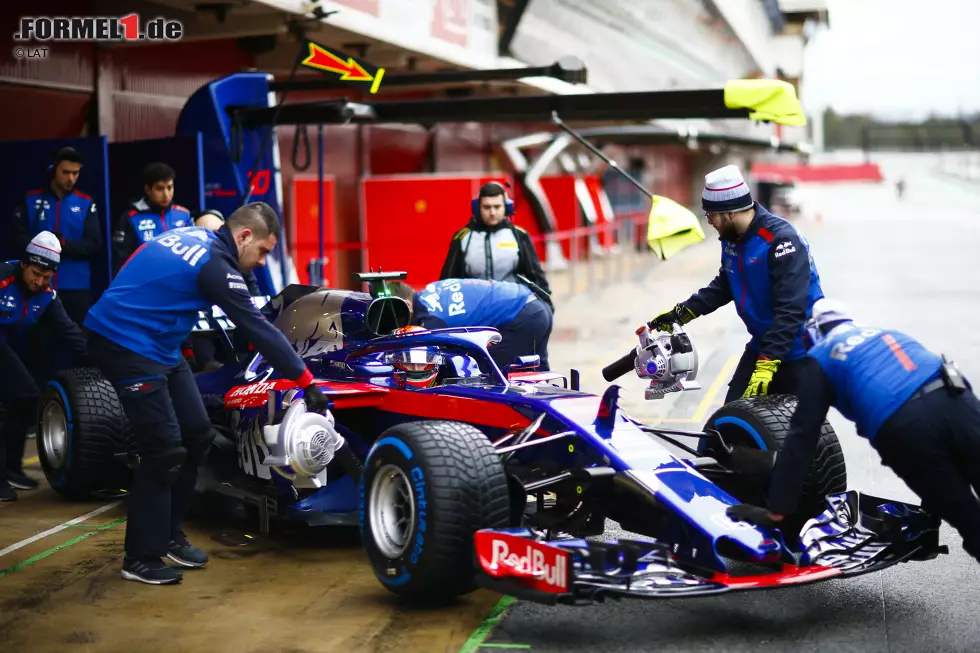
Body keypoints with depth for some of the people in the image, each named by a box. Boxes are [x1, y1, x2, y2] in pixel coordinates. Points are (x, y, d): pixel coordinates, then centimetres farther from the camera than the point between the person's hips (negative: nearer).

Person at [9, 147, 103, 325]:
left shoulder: (86, 204, 5)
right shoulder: (31, 200, 7)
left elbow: (95, 246, -2)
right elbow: (17, 238, 1)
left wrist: (64, 244, -18)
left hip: (76, 288, 0)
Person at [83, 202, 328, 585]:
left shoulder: (194, 236, 8)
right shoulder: (216, 264, -18)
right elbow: (258, 330, -17)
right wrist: (307, 383, -13)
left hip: (157, 346, 10)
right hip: (126, 345, -10)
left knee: (197, 436, 10)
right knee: (163, 449, -9)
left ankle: (168, 536, 20)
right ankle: (141, 558, 2)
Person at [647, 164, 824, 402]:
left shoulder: (781, 240, -25)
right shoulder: (732, 238, 2)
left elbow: (790, 310, -29)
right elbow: (724, 286, 19)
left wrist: (767, 364, -33)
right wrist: (681, 314, 10)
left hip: (797, 354, -8)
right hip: (761, 346, 8)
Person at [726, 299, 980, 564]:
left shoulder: (821, 356, 24)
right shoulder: (889, 333, 38)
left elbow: (802, 435, 16)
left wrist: (776, 511, 17)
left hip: (905, 427, -4)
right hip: (957, 401, 4)